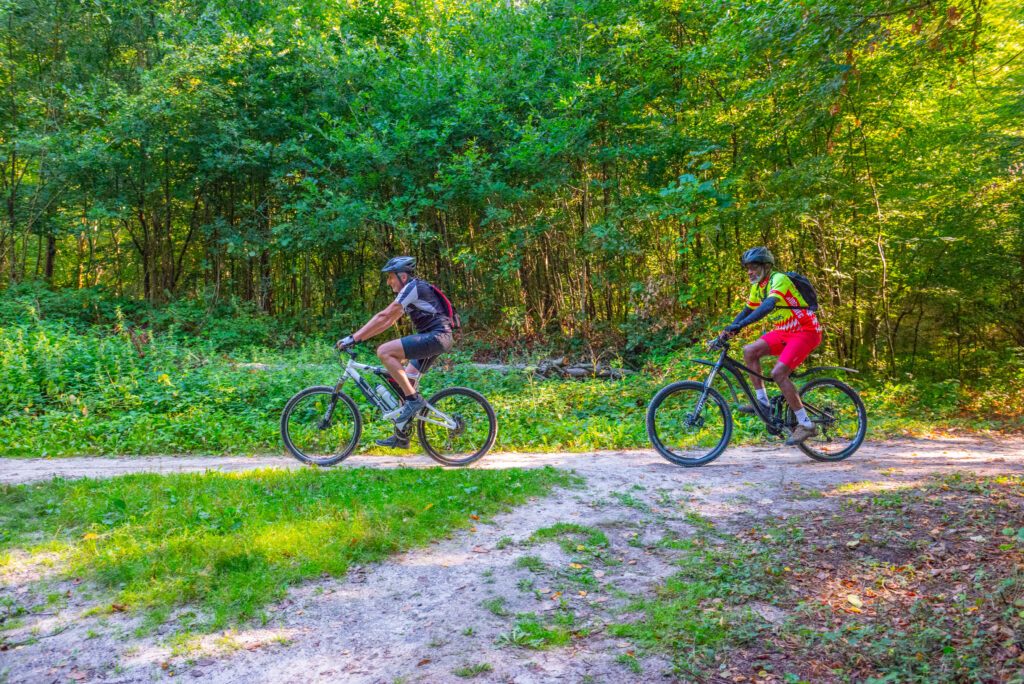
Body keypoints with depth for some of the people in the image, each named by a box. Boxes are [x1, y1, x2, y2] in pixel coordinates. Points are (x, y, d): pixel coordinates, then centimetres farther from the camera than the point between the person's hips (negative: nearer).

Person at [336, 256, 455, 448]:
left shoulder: (413, 287, -11)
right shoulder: (409, 291, 20)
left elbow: (383, 317, -16)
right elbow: (388, 321, 19)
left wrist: (353, 338, -15)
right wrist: (358, 337, 13)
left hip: (437, 336, -11)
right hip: (432, 338, 11)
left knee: (384, 351, -20)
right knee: (406, 381, 12)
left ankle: (413, 399, -15)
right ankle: (401, 436, 20)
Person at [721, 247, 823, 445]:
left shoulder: (778, 279, -21)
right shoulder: (757, 286, 7)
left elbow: (769, 305, -38)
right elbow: (747, 311, 16)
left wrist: (739, 325, -46)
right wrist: (727, 331, 3)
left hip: (806, 331, -9)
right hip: (784, 331, 9)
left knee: (778, 373, -21)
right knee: (749, 351, -5)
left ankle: (806, 424, -12)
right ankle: (762, 401, 2)